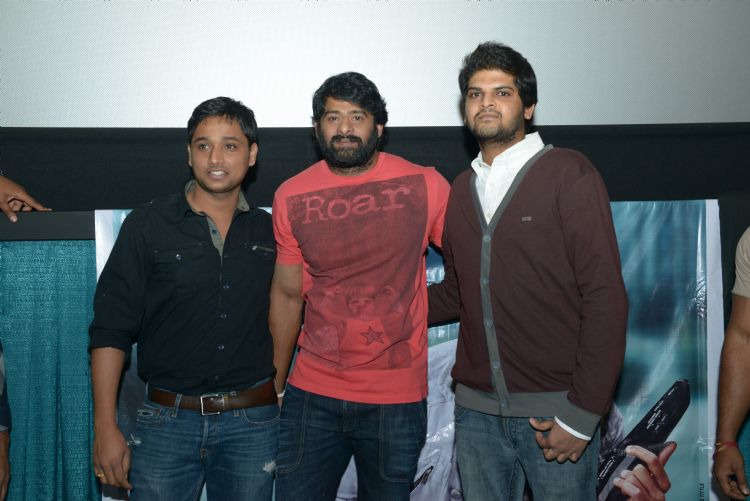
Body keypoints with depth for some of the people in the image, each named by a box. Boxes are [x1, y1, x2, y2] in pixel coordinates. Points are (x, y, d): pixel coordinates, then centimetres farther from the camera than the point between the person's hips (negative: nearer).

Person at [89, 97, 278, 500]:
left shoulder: (269, 232, 5)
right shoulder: (147, 225, -2)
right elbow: (110, 331, -4)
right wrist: (105, 429, -9)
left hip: (253, 422, 2)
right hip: (168, 420, -2)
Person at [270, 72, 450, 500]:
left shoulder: (424, 187, -5)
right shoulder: (292, 198, 2)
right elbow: (287, 294, 8)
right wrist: (275, 385, 11)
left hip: (397, 401, -1)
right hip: (312, 397, 2)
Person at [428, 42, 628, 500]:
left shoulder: (568, 174, -5)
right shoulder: (462, 190, 13)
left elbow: (605, 297, -11)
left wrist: (582, 414, -15)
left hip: (554, 410, -5)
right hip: (476, 410, 5)